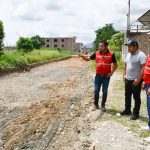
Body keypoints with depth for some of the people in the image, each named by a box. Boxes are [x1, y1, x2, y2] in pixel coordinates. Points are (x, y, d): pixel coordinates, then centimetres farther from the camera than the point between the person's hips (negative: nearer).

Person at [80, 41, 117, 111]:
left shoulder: (111, 54, -8)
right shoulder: (96, 53, -1)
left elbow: (115, 64, 0)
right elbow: (88, 59, 3)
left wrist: (111, 72, -10)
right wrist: (83, 56, -17)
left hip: (106, 76, -2)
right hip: (98, 75, 2)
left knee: (105, 91, 8)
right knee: (96, 90, 6)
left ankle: (103, 105, 21)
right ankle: (95, 104, 19)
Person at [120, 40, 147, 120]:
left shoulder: (141, 55, -16)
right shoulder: (128, 54, 10)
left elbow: (143, 68, -20)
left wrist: (138, 79, -23)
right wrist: (124, 75, 12)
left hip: (136, 80, -8)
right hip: (127, 79, 8)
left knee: (136, 97, 3)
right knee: (127, 95, 17)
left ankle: (136, 113, 14)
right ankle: (127, 110, 31)